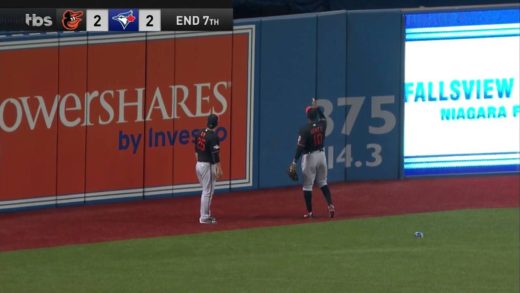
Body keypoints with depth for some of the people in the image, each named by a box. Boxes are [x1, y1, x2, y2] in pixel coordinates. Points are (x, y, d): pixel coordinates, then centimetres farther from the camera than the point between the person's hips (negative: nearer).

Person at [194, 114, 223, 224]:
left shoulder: (200, 134, 7)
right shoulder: (213, 136, -17)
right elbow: (215, 154, -19)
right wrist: (219, 169, -16)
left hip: (199, 165, 8)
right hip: (209, 165, -8)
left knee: (207, 191, 19)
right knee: (207, 192, -2)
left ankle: (207, 215, 24)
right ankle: (204, 218, 1)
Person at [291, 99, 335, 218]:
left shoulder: (305, 130, -17)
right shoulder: (322, 125, -2)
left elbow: (300, 147, -20)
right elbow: (323, 117, 25)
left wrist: (294, 162, -17)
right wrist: (317, 107, 29)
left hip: (309, 157, -5)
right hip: (321, 154, 5)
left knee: (307, 185, 4)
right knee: (323, 182, 19)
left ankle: (309, 212, 6)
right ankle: (330, 205, 4)